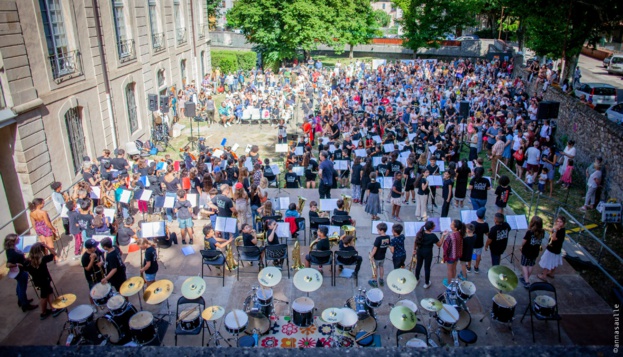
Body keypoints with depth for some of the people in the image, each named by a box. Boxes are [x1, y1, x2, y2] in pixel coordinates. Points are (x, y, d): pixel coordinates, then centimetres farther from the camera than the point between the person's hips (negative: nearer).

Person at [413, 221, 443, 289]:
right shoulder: (433, 236, -24)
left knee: (418, 265, 22)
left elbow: (416, 242, -1)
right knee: (427, 268, 11)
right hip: (428, 253, -4)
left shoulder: (420, 233, -12)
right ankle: (426, 283, 26)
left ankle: (416, 279, 40)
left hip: (420, 251, 4)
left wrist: (414, 249, 14)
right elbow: (439, 244, -11)